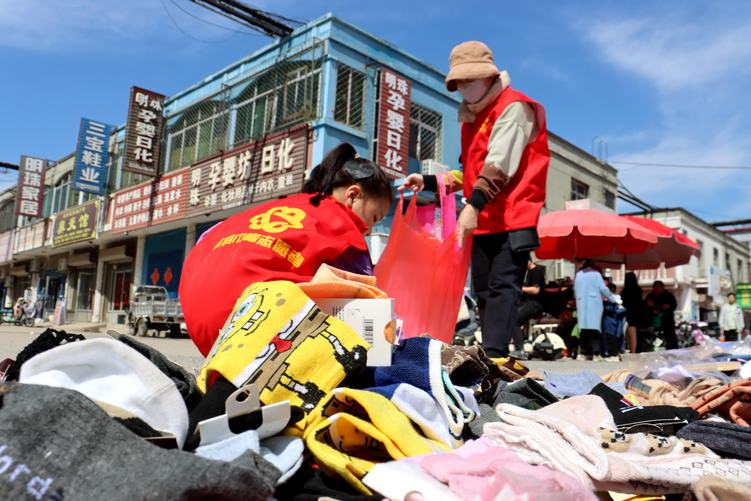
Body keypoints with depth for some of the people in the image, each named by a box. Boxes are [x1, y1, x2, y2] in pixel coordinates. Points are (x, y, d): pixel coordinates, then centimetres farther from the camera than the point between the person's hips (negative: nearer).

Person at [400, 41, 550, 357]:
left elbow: (500, 165, -20)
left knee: (502, 287, -14)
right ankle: (494, 360, 14)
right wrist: (428, 182, 12)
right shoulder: (471, 117, 22)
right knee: (484, 292, 8)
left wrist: (473, 205, -30)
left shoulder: (513, 107, -5)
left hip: (512, 220, -9)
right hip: (482, 222, 9)